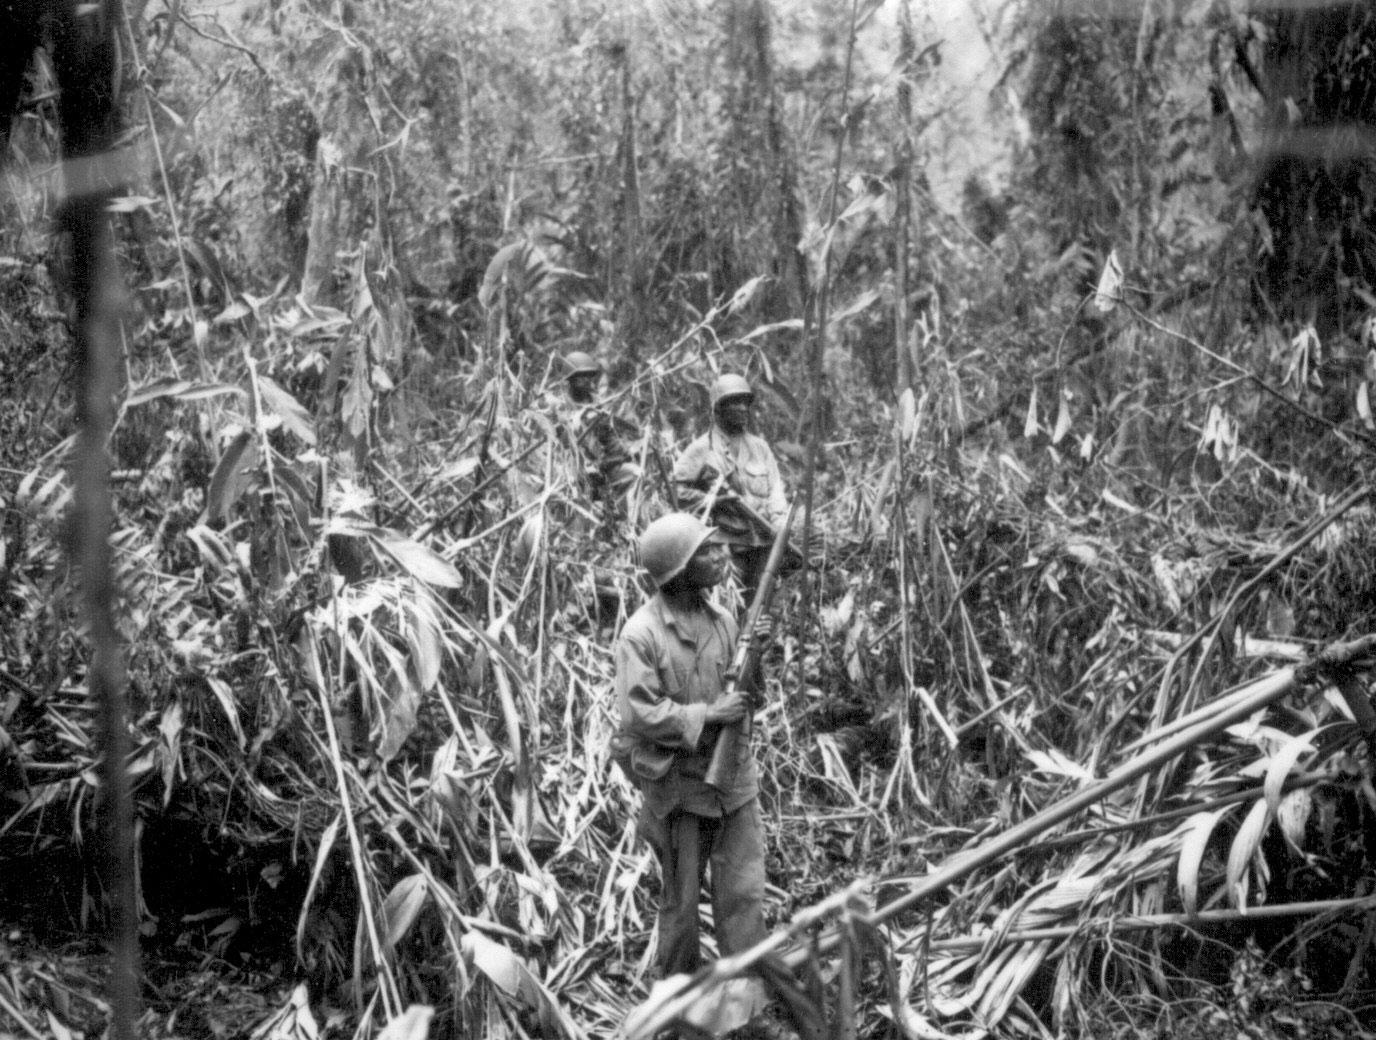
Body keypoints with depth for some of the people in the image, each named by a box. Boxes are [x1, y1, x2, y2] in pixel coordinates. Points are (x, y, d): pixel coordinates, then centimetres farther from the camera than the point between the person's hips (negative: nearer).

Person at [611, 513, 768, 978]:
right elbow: (638, 712, -17)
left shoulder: (722, 621, 6)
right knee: (681, 898, 9)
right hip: (678, 783, -4)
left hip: (734, 776, 5)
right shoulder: (642, 634, -14)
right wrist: (708, 713, -18)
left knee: (744, 893, 2)